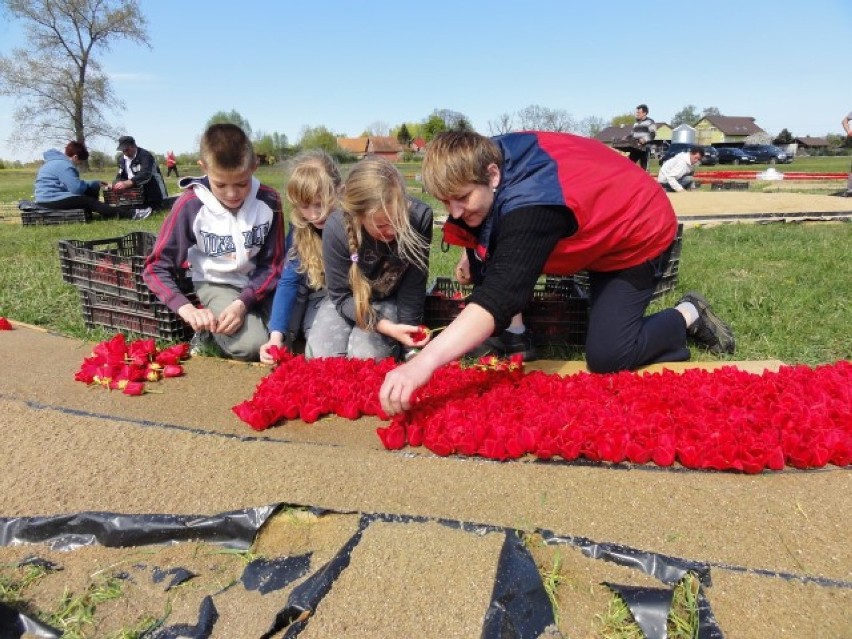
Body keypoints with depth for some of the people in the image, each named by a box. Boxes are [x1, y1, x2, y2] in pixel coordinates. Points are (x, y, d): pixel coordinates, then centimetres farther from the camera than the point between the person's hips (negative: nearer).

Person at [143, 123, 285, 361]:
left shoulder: (269, 200, -14)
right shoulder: (190, 205, -18)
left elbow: (273, 265, -7)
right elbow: (156, 268, -12)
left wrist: (243, 303, -23)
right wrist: (187, 308, -29)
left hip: (259, 285, 3)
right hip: (217, 285, -3)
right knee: (250, 345, -26)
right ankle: (208, 330, 5)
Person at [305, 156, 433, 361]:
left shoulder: (419, 217, -32)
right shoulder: (336, 228, -30)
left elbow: (413, 289, -18)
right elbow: (341, 296, -17)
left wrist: (410, 345, -15)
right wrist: (384, 326, -31)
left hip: (392, 300, -1)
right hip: (349, 300, 2)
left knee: (364, 356, -25)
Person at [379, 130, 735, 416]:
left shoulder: (531, 203, -43)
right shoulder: (487, 158, -18)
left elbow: (500, 295, -55)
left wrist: (425, 362, -64)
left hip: (637, 233, -8)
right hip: (593, 230, 9)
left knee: (606, 356, -15)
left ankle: (687, 317, 9)